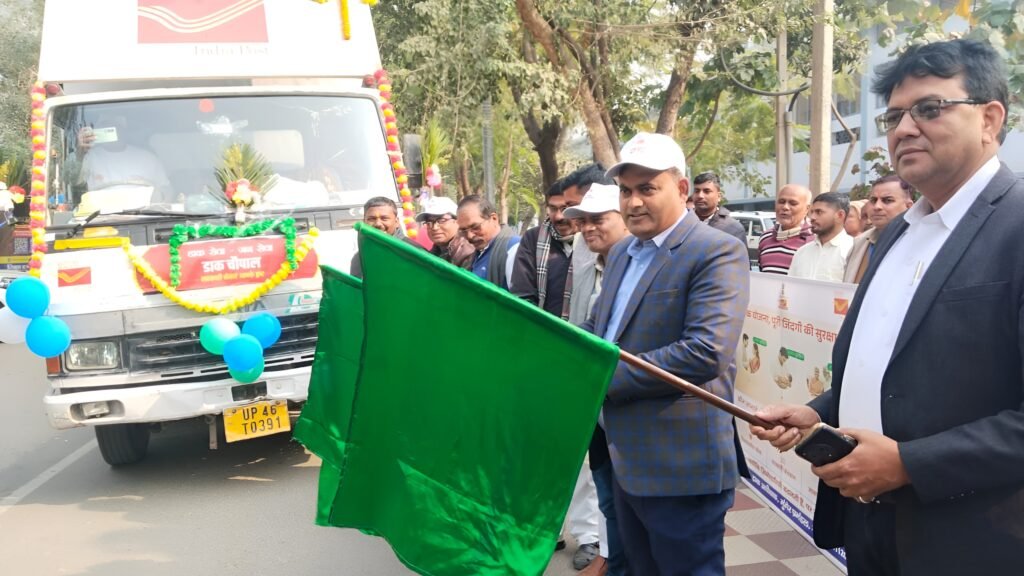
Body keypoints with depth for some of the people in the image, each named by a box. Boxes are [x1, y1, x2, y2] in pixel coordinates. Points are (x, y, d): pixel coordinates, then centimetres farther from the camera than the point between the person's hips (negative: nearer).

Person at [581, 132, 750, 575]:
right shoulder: (622, 252, 13)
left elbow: (706, 352, -27)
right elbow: (599, 326, 19)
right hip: (627, 459, 9)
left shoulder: (717, 252, -15)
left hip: (682, 469, -8)